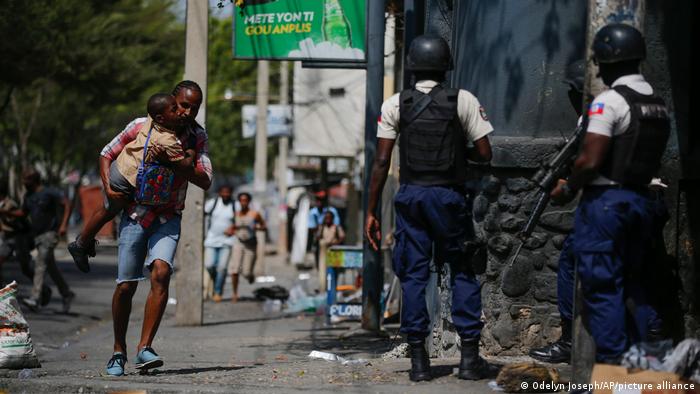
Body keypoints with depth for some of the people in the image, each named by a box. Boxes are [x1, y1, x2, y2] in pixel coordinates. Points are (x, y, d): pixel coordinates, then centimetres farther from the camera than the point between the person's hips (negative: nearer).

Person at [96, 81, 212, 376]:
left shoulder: (197, 137, 0)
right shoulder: (141, 127, -6)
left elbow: (205, 181, -9)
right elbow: (107, 155, 4)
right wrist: (108, 186, -13)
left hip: (168, 218, 1)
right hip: (135, 215, -1)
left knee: (161, 272, -22)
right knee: (126, 285, -1)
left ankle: (144, 348, -21)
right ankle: (119, 352, 17)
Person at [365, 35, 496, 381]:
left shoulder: (395, 104, 2)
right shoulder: (464, 101, -1)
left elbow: (381, 161, -2)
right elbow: (484, 154, -3)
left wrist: (371, 211, 1)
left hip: (410, 195, 1)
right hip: (449, 196, -1)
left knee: (413, 275, 7)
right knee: (463, 272, 10)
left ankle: (419, 361, 5)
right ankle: (470, 357, 5)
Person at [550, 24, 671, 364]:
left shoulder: (609, 101, -13)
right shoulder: (658, 104, 10)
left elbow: (590, 161, -18)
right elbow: (652, 159, 12)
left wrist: (567, 189, -3)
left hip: (606, 200, -8)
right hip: (642, 200, 8)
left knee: (602, 285, -2)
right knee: (630, 281, 16)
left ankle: (612, 362, -2)